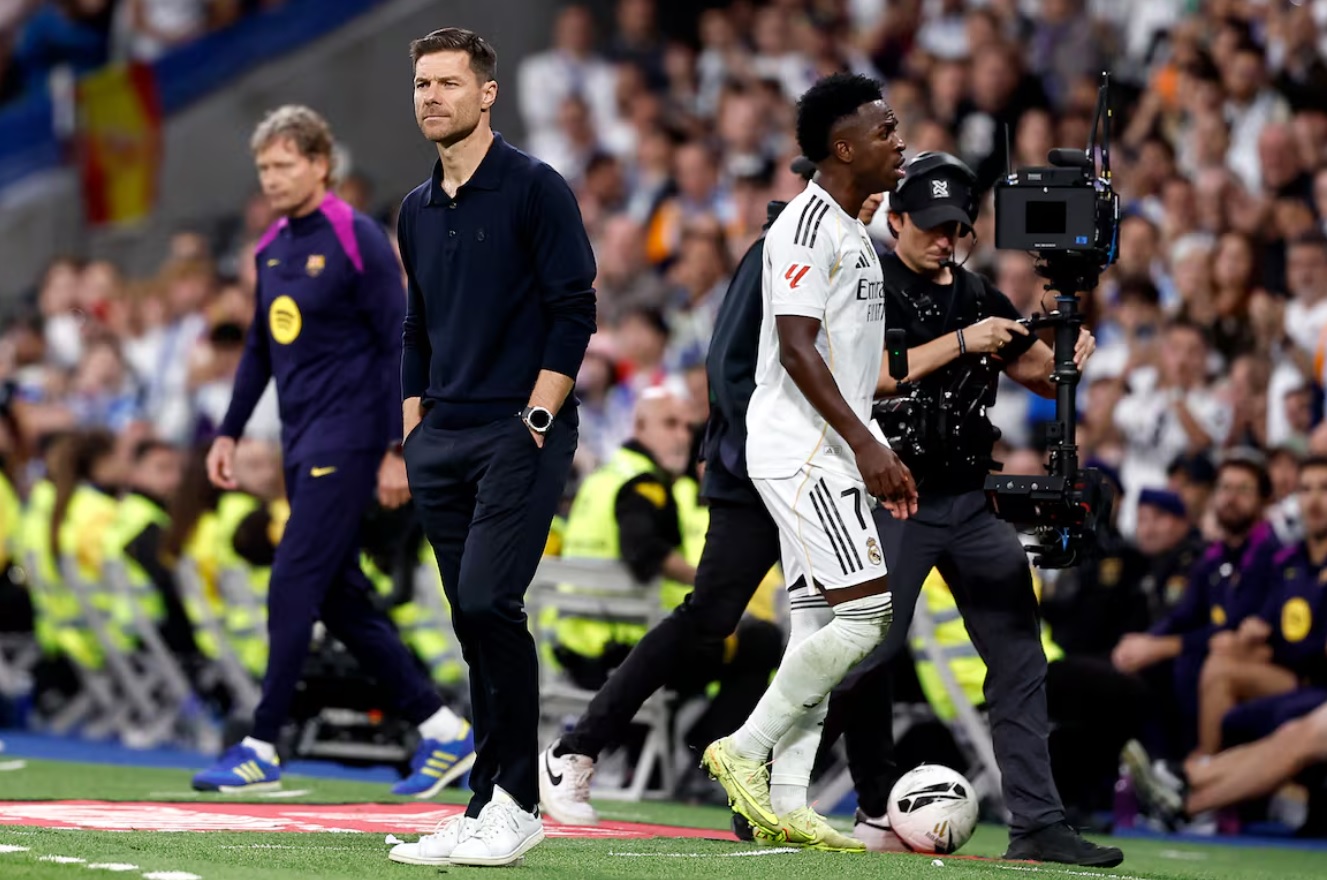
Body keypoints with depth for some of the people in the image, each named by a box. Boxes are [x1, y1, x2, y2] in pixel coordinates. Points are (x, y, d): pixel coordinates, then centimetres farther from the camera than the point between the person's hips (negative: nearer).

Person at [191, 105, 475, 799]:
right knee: (339, 597, 8)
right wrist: (230, 432, 18)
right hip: (301, 446, 9)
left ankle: (262, 749, -7)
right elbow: (259, 349, 23)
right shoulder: (272, 248, 13)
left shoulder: (358, 241, -11)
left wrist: (396, 449, -16)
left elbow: (399, 346, -12)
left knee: (294, 584, -11)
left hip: (346, 442, -9)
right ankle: (441, 729, 14)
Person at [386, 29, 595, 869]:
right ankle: (489, 811, 9)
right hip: (444, 442, 7)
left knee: (488, 602, -17)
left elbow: (574, 311, -8)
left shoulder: (535, 188, -4)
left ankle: (514, 799, -10)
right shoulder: (419, 210, 16)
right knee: (474, 621, 6)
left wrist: (535, 420, -14)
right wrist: (414, 435, 15)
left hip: (520, 433, -7)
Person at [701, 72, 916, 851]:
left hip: (830, 450, 10)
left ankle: (785, 804, 7)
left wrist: (876, 451, 22)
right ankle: (746, 749, -8)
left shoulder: (853, 231, 18)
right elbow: (796, 349, -21)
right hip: (800, 448, -10)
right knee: (865, 611, -15)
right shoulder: (808, 225, -13)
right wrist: (865, 442, -23)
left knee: (821, 625, 7)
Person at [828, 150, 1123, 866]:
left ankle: (1037, 825, -3)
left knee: (1020, 660, -1)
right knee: (865, 653, -9)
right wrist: (962, 342, -23)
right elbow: (876, 374, -18)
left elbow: (1042, 378, 13)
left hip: (972, 501, 6)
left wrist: (1069, 356, -9)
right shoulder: (872, 288, -4)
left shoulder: (980, 297, 14)